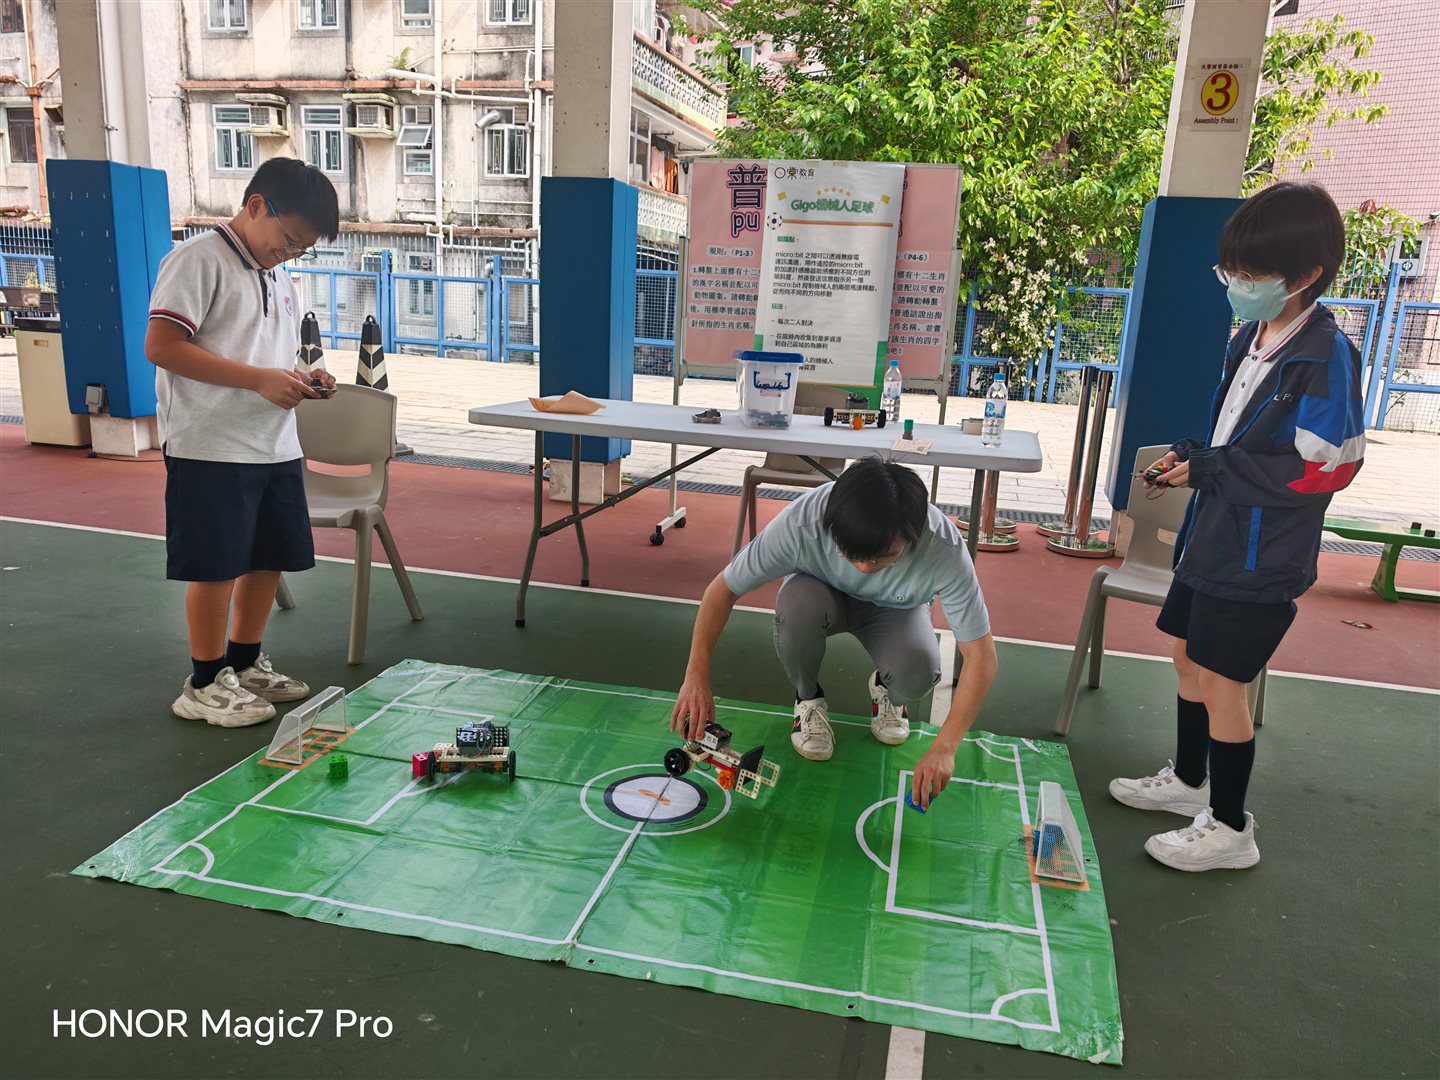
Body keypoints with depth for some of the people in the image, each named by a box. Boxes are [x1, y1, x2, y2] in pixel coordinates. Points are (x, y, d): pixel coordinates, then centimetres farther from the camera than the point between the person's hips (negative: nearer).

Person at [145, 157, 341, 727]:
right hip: (211, 446, -8)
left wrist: (302, 380, 4)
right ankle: (204, 685, 13)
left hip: (275, 446, 8)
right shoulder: (198, 259, -8)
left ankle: (245, 664, 30)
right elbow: (161, 346, -18)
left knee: (270, 559, 13)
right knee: (217, 567, -1)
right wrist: (259, 379, -21)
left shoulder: (278, 276, 18)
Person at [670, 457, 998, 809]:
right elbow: (723, 588, -26)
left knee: (916, 673, -33)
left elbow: (981, 656, -30)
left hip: (894, 609, 0)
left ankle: (886, 689, 7)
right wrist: (696, 678, -32)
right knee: (798, 605, -38)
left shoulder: (944, 549, -37)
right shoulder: (800, 525, -38)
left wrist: (943, 749, -38)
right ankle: (808, 698, -5)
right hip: (822, 594, 0)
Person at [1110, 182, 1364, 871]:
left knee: (1222, 679, -1)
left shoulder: (1325, 357, -18)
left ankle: (1228, 828, 16)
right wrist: (1190, 457, 0)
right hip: (1213, 537, 9)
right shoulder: (1250, 337, 7)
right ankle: (1189, 780, 38)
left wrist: (1207, 470, -20)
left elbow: (1323, 468, -23)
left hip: (1261, 560, -8)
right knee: (1188, 653, 17)